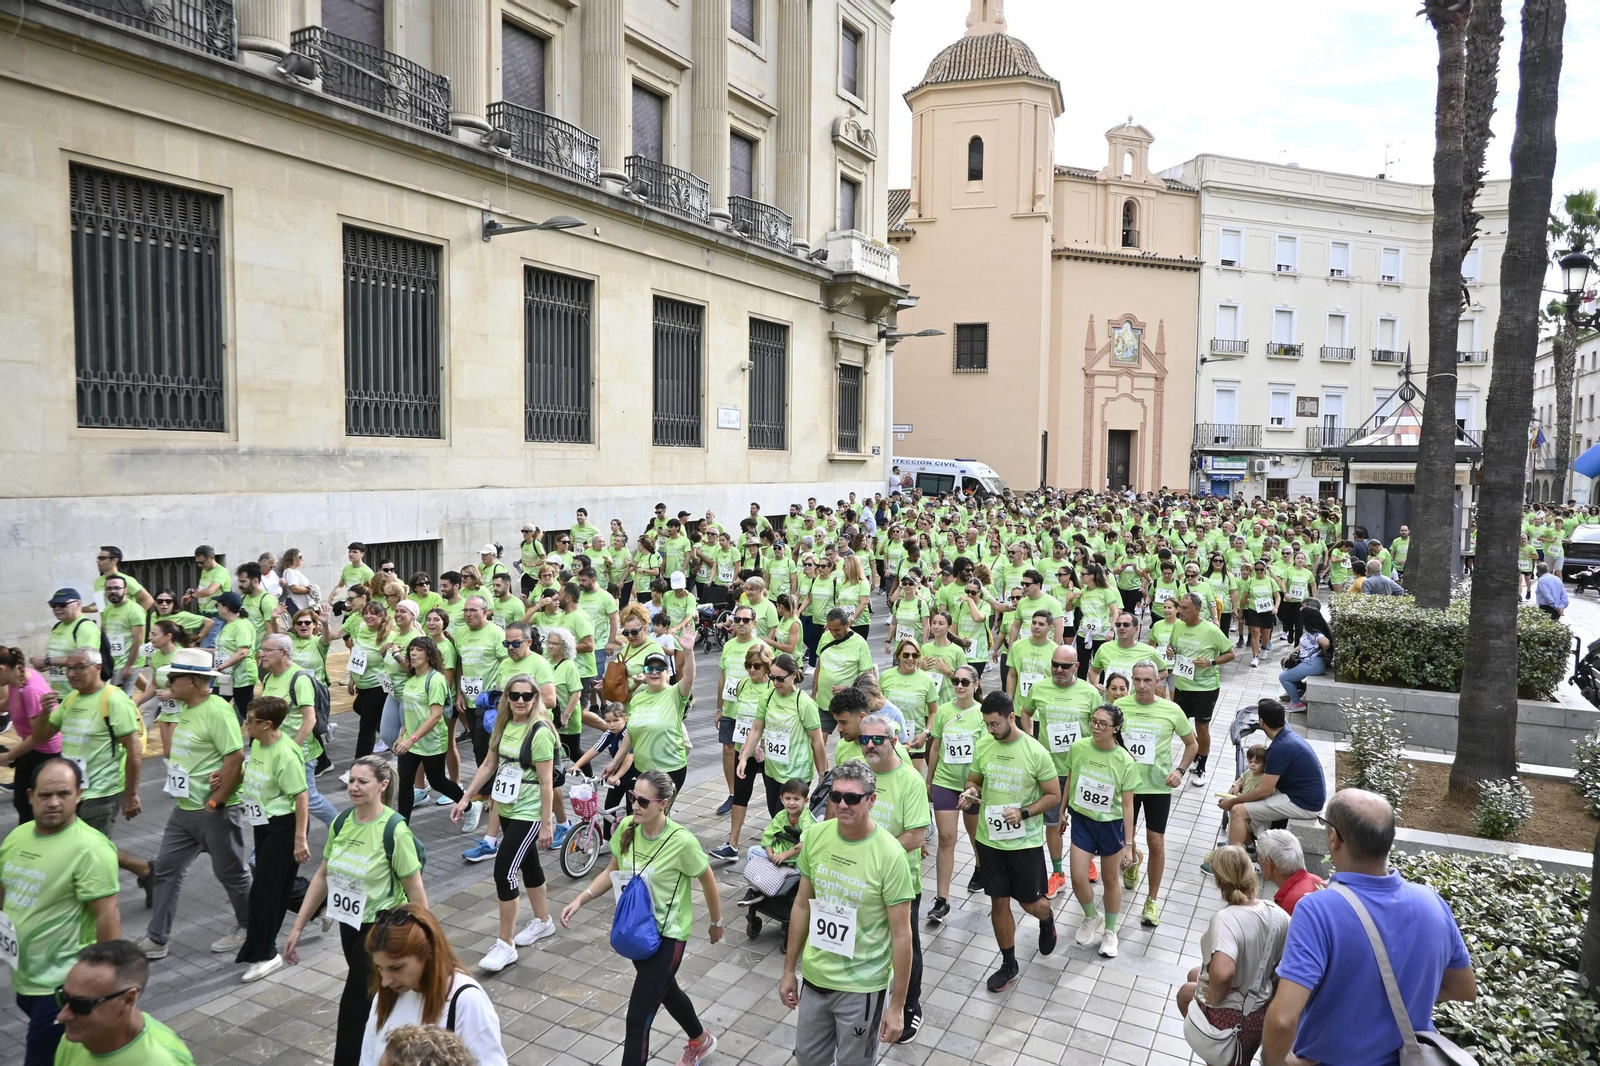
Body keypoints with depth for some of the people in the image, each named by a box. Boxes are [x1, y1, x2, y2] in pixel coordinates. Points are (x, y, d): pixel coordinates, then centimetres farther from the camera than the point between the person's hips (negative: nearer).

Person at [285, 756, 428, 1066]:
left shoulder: (394, 830, -23)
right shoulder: (341, 821, -4)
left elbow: (415, 890, -18)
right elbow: (323, 875, 6)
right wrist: (297, 926, 6)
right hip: (349, 924, 6)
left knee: (354, 1006, 1)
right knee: (372, 998, 21)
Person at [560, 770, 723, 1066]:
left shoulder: (682, 842, -26)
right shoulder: (627, 827, -12)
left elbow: (708, 882, -10)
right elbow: (613, 871, 5)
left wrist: (716, 923, 4)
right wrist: (581, 899, -9)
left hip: (667, 935, -6)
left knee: (638, 1017, -6)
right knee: (665, 991, 28)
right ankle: (701, 1041, 57)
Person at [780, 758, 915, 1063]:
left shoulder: (889, 854, -22)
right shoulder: (815, 836, -8)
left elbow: (901, 934, -15)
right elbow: (802, 905, 4)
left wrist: (897, 1005, -12)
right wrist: (789, 970, 10)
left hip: (862, 986, -4)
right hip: (814, 976, 5)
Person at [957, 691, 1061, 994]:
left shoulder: (1036, 752, -16)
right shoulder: (982, 746, -5)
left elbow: (1054, 796, -8)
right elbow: (974, 780, 10)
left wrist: (1024, 813, -22)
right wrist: (971, 792, -14)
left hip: (1025, 842, -3)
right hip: (989, 839, 3)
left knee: (1031, 903, 11)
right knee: (999, 903, 11)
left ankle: (1047, 922, 48)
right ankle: (1008, 964, 30)